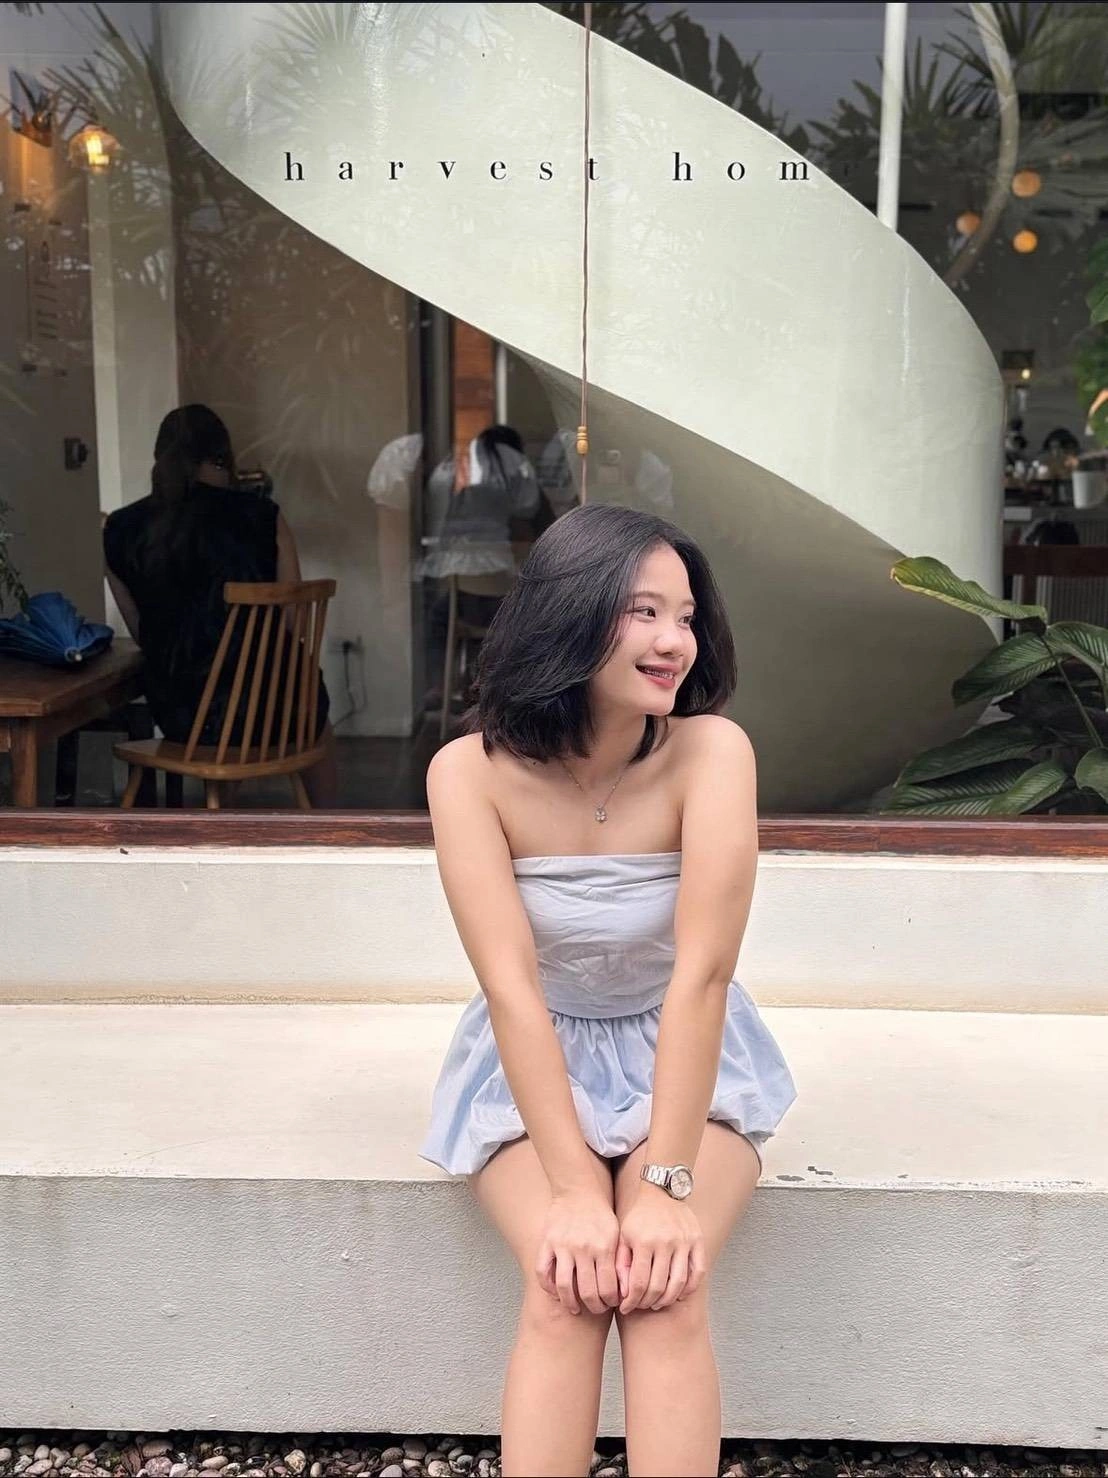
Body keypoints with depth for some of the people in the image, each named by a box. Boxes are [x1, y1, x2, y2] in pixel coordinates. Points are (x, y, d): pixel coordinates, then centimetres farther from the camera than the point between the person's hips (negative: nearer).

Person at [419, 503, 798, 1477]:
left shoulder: (711, 752, -22)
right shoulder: (470, 771, -20)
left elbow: (701, 973, -27)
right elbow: (510, 986, -24)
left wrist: (668, 1186, -30)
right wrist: (573, 1188, -28)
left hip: (686, 1058, 0)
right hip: (535, 1063, 0)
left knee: (668, 1288, -24)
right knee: (565, 1287, -24)